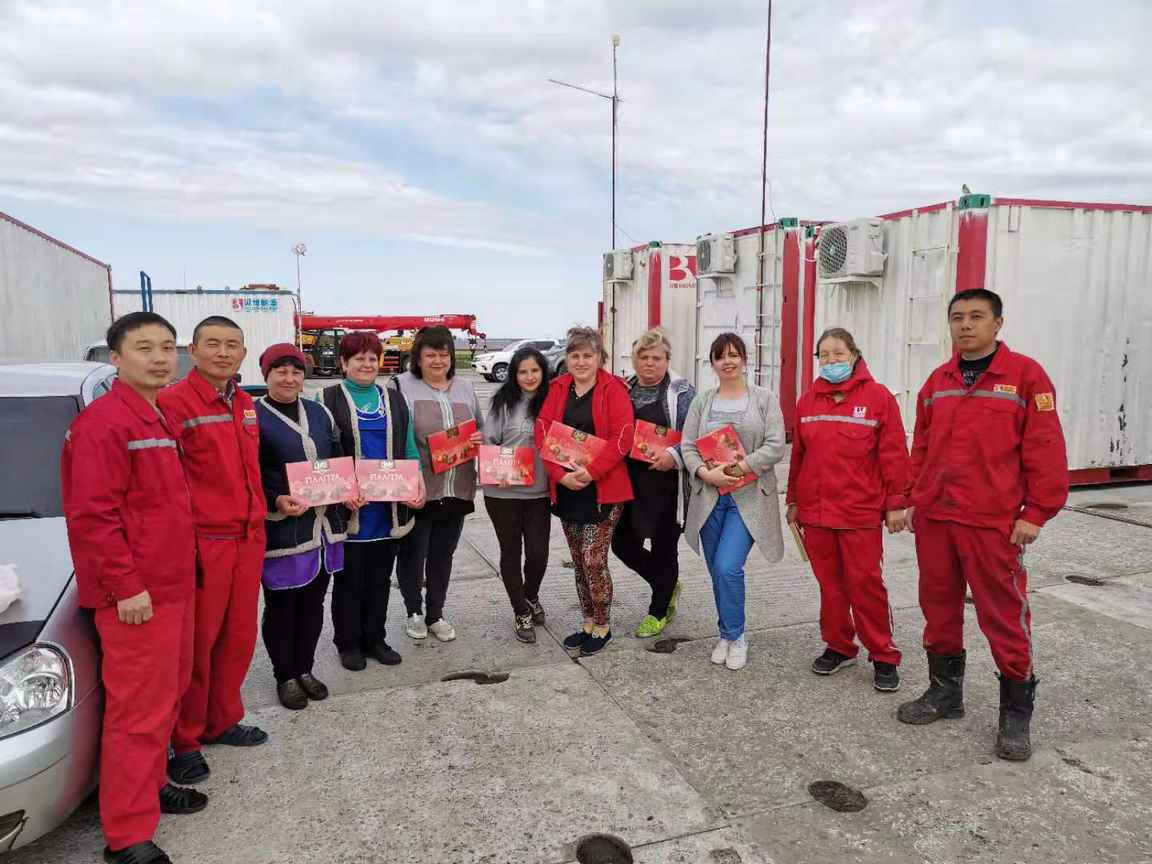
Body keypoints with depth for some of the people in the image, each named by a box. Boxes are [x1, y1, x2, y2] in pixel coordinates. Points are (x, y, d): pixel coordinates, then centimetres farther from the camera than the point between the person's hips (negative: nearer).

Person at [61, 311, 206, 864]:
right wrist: (125, 586, -20)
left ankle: (152, 783, 36)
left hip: (175, 585, 9)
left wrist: (182, 565, 17)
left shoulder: (163, 421, 14)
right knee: (139, 709, -2)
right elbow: (91, 515, -20)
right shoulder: (102, 423, -15)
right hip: (136, 596, -9)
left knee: (167, 694, 19)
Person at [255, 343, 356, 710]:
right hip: (281, 530, -5)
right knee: (281, 605, 8)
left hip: (324, 525, 6)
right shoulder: (253, 417, -8)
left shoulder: (320, 413, 10)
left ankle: (305, 669, 32)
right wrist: (276, 501, -25)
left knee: (313, 602, 16)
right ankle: (285, 677, 25)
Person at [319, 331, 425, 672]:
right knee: (349, 579, 8)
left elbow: (409, 448, 10)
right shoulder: (329, 398, -2)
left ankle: (374, 639, 27)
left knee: (380, 578, 13)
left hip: (389, 507, 4)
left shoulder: (394, 399, 11)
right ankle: (348, 643, 23)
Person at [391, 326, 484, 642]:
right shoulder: (402, 386, -6)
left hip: (457, 491, 4)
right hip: (416, 490, -4)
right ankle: (414, 612, 32)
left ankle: (435, 614, 32)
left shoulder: (465, 388, 11)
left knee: (443, 555, 16)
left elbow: (481, 429, 19)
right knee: (413, 554, 10)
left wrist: (481, 438, -4)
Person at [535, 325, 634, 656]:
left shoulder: (614, 389, -6)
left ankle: (602, 626, 16)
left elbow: (622, 437, -14)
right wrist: (560, 474, -13)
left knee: (593, 561, -4)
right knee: (579, 562, 14)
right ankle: (589, 623, 29)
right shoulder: (558, 389, 7)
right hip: (565, 488, 5)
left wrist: (591, 471, -22)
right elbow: (543, 433, -1)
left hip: (602, 489, -5)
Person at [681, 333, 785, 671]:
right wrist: (705, 472, -15)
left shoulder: (765, 398, 2)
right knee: (716, 571, 10)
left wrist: (739, 468, -17)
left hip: (748, 498, -4)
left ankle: (734, 636, 6)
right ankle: (728, 635, 27)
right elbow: (687, 446, 4)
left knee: (728, 567, -15)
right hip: (709, 496, 4)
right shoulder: (702, 401, 10)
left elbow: (775, 446, -7)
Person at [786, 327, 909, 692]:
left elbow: (893, 454, -4)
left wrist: (896, 504, -5)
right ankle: (838, 646, 27)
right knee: (829, 582, 11)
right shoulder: (808, 400, 9)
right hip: (815, 509, 4)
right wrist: (794, 501, 14)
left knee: (865, 583, 0)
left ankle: (883, 656, 14)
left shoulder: (878, 397, -3)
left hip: (860, 511, -4)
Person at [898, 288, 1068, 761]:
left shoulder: (1025, 375, -5)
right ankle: (945, 690, 31)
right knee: (939, 607, 14)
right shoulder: (937, 381, 11)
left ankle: (1016, 712, 19)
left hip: (994, 523, -5)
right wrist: (914, 499, 12)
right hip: (934, 518, 6)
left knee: (1004, 615, 2)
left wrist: (1036, 512, -10)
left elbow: (1045, 449, -7)